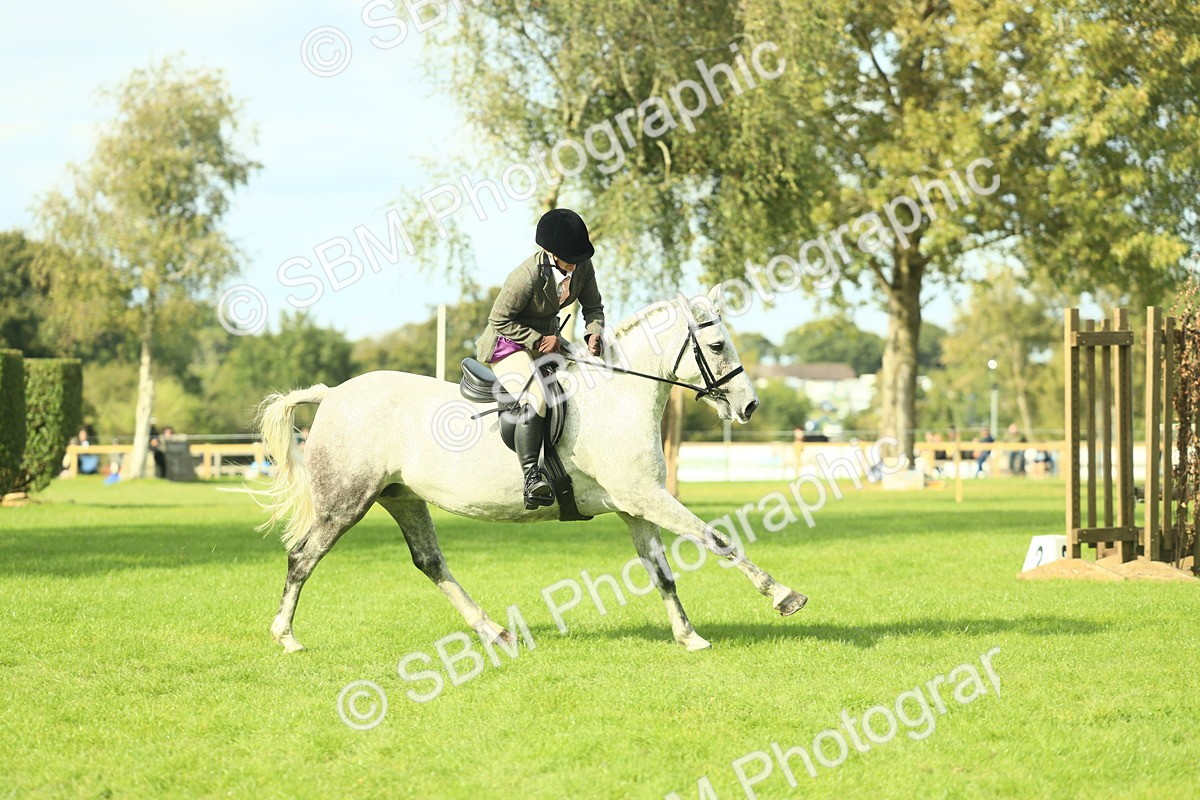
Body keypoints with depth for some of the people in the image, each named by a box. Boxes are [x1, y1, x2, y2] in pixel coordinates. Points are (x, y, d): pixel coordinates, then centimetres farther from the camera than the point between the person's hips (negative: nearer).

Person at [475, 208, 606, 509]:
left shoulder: (583, 266, -8)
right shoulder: (526, 276, -29)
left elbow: (593, 307, 5)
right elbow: (499, 320, -20)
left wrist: (594, 334, -15)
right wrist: (538, 341, -23)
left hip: (548, 339, 9)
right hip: (510, 345, -9)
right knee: (534, 399, -33)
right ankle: (531, 478, -36)